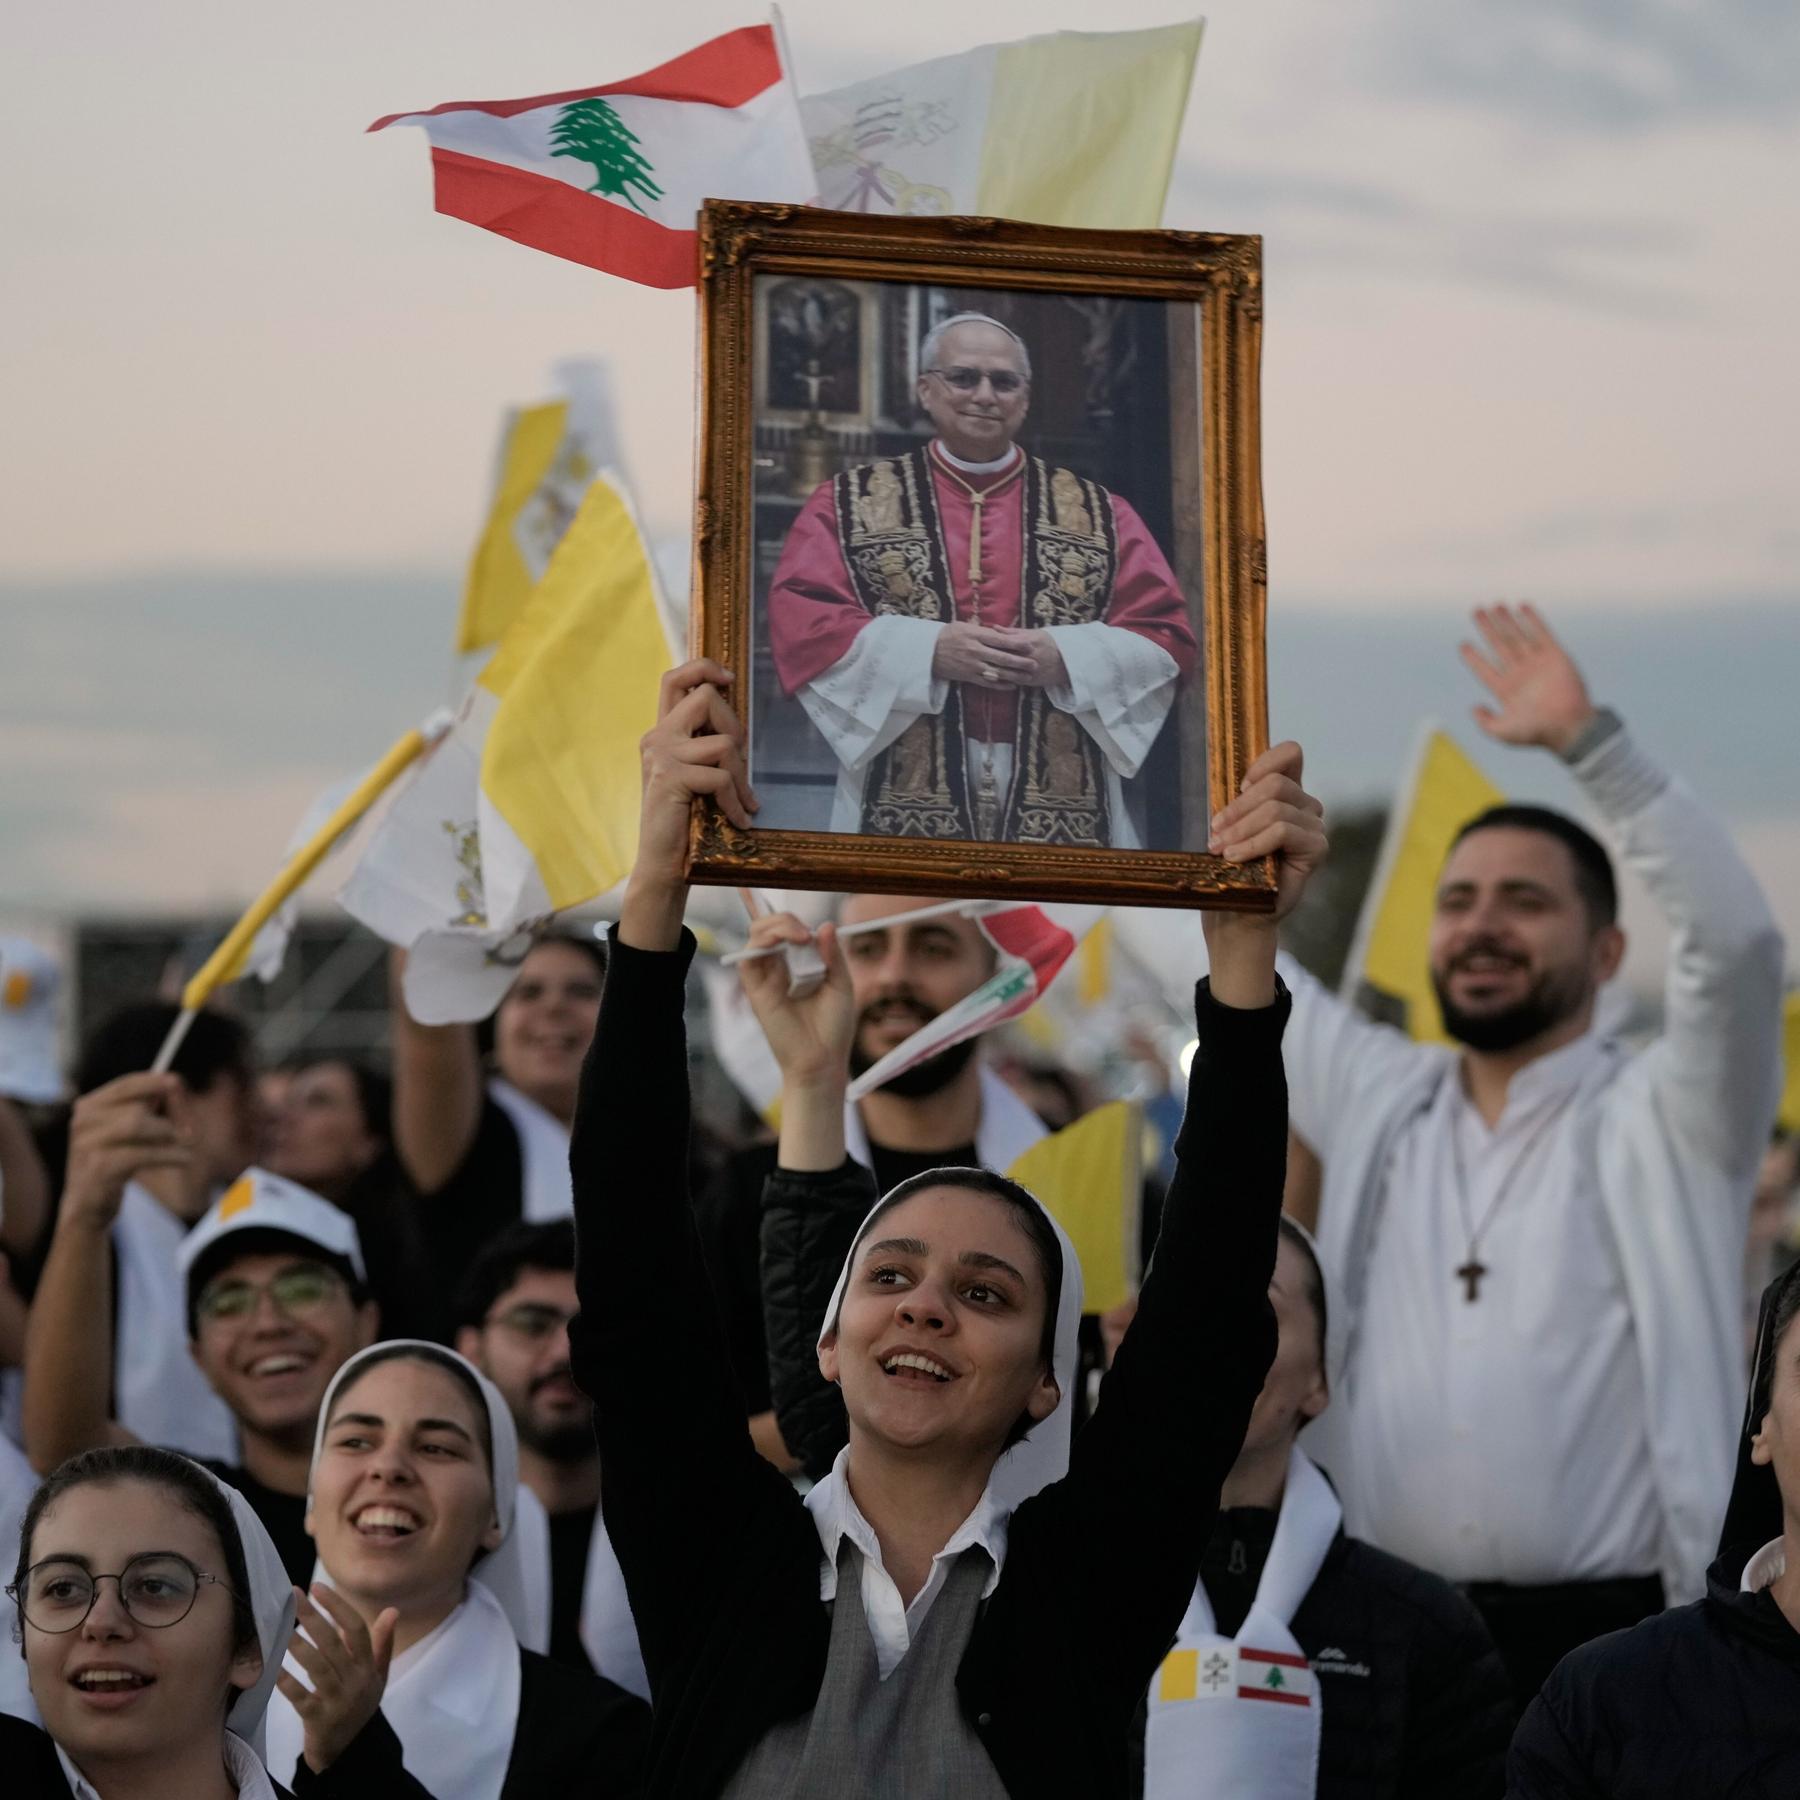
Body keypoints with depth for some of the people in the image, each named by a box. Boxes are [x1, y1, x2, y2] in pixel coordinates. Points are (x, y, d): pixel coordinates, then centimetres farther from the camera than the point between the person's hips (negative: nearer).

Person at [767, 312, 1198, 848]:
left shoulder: (1100, 514, 11)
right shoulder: (849, 504, 8)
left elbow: (1168, 640, 7)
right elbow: (800, 625, -2)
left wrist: (1065, 658, -12)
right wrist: (928, 651, -15)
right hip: (904, 801, -1)